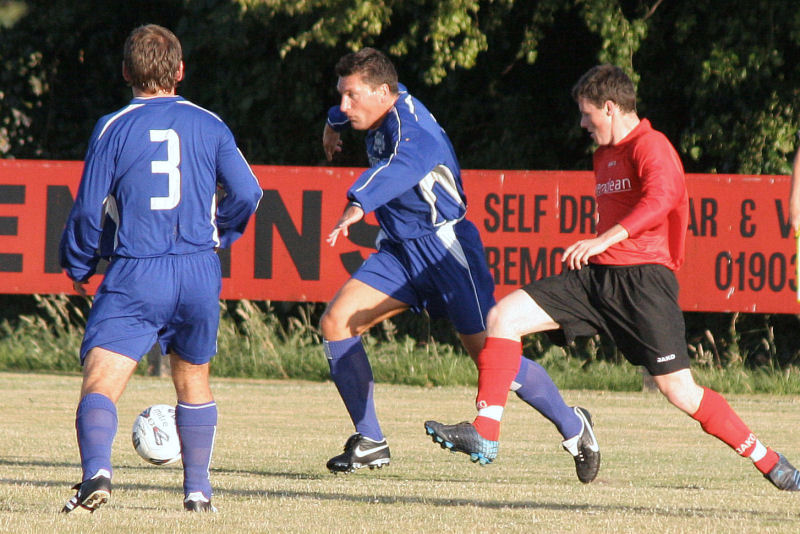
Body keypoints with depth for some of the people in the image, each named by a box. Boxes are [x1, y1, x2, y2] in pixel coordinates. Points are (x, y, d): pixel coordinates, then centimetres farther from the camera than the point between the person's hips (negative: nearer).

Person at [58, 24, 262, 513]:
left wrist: (78, 267, 13)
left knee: (100, 384, -9)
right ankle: (198, 488, 23)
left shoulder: (113, 128, -1)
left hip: (134, 278, -3)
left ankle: (97, 470, -34)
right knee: (194, 381, 23)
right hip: (199, 272, 3)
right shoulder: (208, 125, 6)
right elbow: (247, 192, 3)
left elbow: (89, 210, -2)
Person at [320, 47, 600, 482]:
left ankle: (572, 425, 10)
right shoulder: (386, 104, 3)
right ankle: (369, 442, -2)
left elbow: (402, 166, -49)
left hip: (445, 246, -9)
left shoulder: (410, 126, -25)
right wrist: (333, 123, 47)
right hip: (399, 250, 9)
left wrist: (358, 205, -65)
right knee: (335, 322, -7)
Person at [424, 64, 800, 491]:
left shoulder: (650, 146, -9)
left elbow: (661, 199, -28)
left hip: (643, 277, -9)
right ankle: (484, 431, -10)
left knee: (679, 391, -11)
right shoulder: (605, 155, 21)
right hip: (597, 276, 9)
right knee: (503, 317, -7)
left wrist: (604, 240, -36)